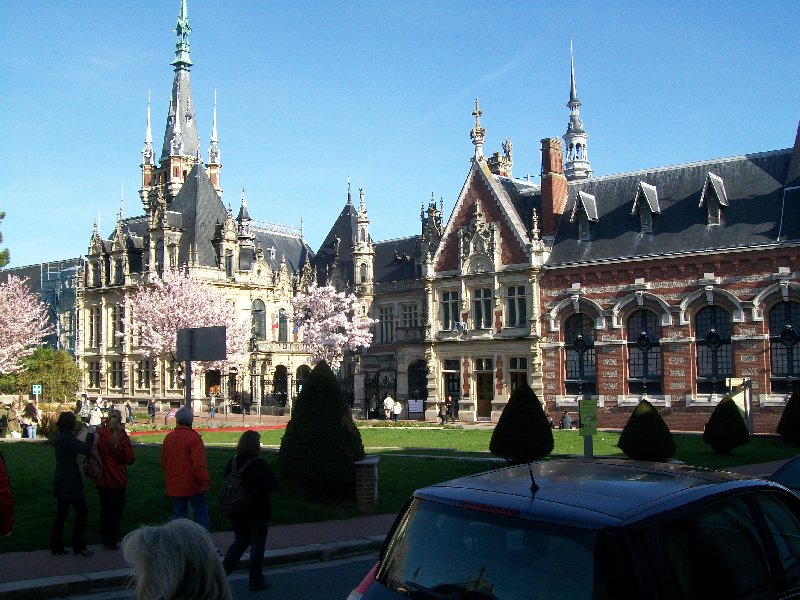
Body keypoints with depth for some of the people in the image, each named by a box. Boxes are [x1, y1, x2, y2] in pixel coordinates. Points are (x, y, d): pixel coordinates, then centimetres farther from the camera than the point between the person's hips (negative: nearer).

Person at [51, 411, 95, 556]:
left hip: (60, 480, 9)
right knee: (82, 512, -1)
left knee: (61, 513, 14)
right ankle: (79, 546, 3)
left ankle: (56, 546, 18)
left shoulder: (58, 438, 9)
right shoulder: (68, 438, -19)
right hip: (71, 481, -9)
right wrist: (90, 434, -15)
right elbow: (85, 449, -27)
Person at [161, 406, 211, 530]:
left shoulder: (168, 437, 4)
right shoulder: (193, 437, -16)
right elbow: (199, 463, -20)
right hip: (192, 484, -5)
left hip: (174, 486, 5)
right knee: (201, 511, 4)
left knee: (178, 514, 12)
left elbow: (164, 462, 14)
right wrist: (205, 481, -15)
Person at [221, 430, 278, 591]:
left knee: (240, 541, 21)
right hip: (257, 511, -5)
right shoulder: (260, 465, -18)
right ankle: (256, 581, 13)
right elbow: (273, 485, -13)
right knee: (257, 545, 7)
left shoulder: (231, 463, -1)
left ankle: (223, 570, 10)